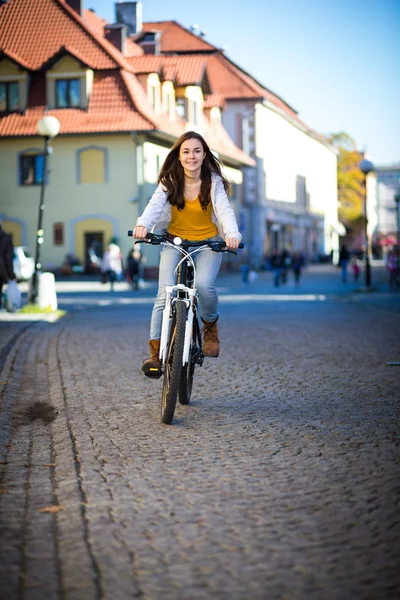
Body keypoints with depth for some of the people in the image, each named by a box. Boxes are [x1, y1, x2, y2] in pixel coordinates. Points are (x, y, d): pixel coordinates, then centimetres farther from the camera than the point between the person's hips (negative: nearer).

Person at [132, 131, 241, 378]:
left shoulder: (213, 182, -8)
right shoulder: (169, 181, -5)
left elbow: (224, 209, -23)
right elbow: (156, 204, -22)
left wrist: (232, 233, -44)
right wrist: (143, 224, -45)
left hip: (207, 243, -1)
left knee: (204, 284, -27)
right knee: (166, 292, -19)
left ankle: (211, 326, 4)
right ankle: (156, 352, -13)